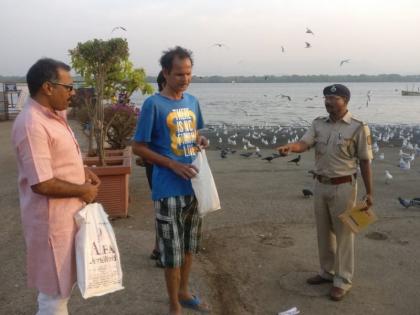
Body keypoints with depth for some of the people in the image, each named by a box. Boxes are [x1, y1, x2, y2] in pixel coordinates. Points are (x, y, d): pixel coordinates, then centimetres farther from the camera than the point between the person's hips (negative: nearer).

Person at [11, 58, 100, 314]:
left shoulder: (53, 115, 7)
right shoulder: (32, 125, -24)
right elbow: (42, 184, -28)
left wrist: (82, 171, 5)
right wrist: (83, 190, -15)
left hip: (67, 213, 10)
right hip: (52, 219, -10)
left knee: (62, 282, 24)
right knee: (54, 288, 6)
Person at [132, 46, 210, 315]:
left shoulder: (193, 101, 8)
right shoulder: (153, 104, -12)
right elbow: (138, 147, -10)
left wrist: (201, 141, -2)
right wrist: (173, 165, -18)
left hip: (195, 185, 6)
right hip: (169, 189, -6)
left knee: (190, 244, 18)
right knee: (172, 250, 4)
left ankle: (184, 292, 38)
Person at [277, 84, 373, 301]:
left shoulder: (358, 128, -9)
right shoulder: (318, 124, 4)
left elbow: (365, 161, -6)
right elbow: (304, 143, -11)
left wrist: (369, 192, -5)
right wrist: (290, 147, -34)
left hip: (343, 187, -5)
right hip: (321, 185, 5)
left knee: (343, 233, 4)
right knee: (323, 232, 15)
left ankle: (342, 280, 16)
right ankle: (327, 272, 32)